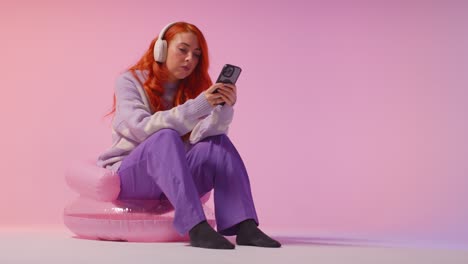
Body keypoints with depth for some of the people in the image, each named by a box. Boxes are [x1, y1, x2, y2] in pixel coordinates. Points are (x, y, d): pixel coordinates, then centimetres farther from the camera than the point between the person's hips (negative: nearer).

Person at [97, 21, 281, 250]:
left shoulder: (192, 88, 6)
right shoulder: (129, 81, -7)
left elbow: (197, 135, -12)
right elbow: (142, 128, -25)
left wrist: (224, 108, -29)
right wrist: (198, 106, -33)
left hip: (173, 180, 4)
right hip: (128, 176, -4)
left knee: (219, 143, -19)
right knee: (166, 136, -33)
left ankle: (244, 226, -33)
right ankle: (196, 227, -46)